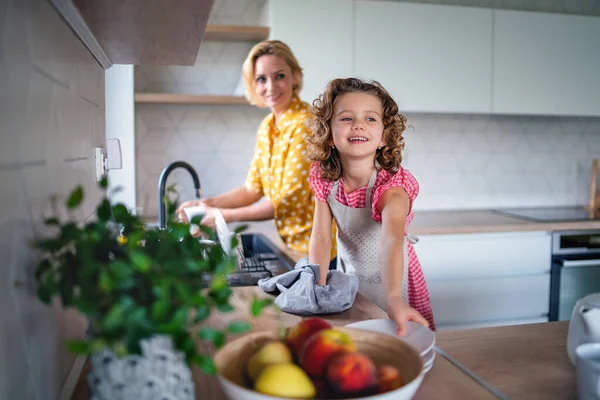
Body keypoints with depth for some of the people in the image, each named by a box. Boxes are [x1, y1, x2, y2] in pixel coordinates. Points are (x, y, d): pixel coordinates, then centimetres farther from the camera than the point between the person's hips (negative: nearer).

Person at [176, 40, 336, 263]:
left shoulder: (306, 125, -19)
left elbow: (288, 201, -20)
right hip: (291, 245, 7)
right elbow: (253, 188, 8)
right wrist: (206, 204, -4)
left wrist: (225, 216, -15)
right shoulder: (267, 127, 5)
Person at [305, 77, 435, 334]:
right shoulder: (325, 179, -15)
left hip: (394, 283, -3)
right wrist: (317, 286, -31)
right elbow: (320, 237, -16)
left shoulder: (391, 187, -29)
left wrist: (393, 299, -61)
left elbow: (392, 240, -46)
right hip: (350, 283, 4)